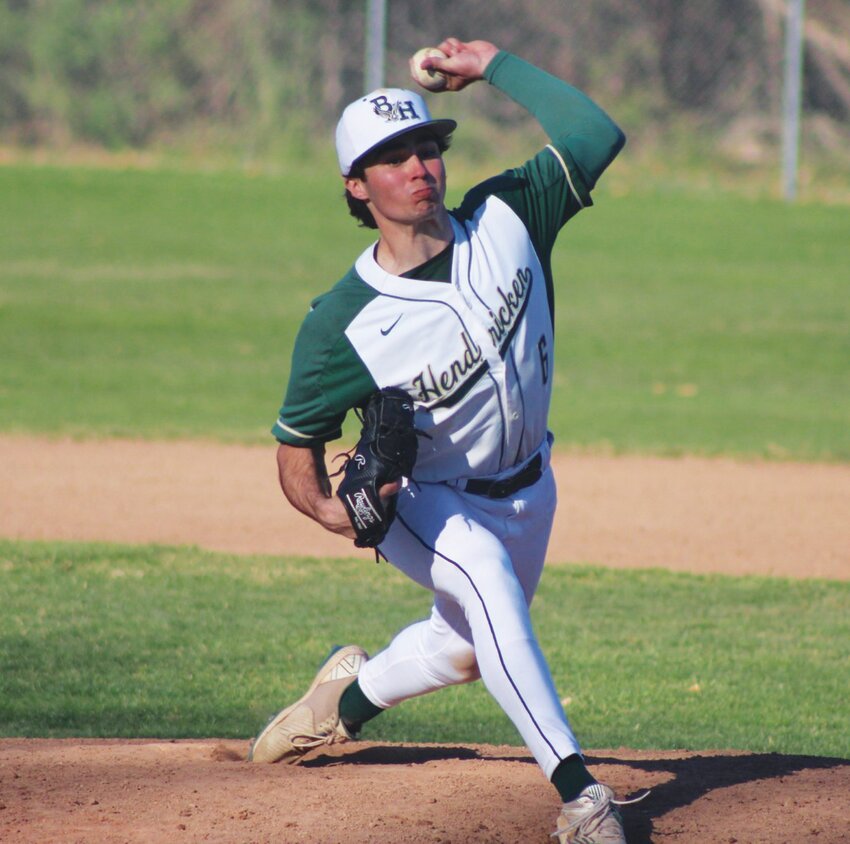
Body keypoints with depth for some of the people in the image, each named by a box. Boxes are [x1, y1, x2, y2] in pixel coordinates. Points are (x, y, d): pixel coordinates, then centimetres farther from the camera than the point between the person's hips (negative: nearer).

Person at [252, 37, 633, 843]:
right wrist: (338, 512, -31)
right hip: (423, 504, -5)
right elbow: (298, 442, -12)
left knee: (467, 648, 20)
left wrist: (495, 65, -15)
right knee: (484, 572, -36)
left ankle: (351, 692, 54)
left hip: (525, 490, 5)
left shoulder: (505, 220, -16)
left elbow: (597, 135, -18)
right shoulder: (342, 323, -24)